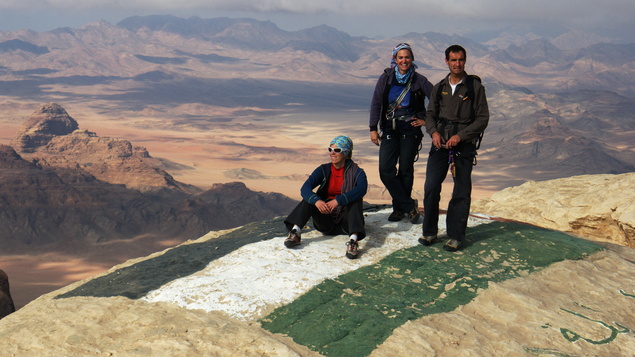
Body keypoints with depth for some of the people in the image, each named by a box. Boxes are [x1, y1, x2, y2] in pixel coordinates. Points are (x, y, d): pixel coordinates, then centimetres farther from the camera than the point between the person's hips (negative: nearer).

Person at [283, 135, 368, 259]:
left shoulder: (356, 172, -3)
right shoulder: (324, 170, 4)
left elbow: (361, 189, -27)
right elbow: (305, 188, -12)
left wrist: (338, 200, -41)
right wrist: (316, 200, -35)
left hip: (346, 221, -2)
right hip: (326, 223, 3)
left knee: (355, 200, -29)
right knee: (309, 198, -16)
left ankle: (353, 239, -48)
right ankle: (295, 232, -33)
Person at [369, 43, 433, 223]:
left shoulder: (419, 80, -2)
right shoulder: (386, 78, 2)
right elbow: (376, 103, 3)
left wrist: (426, 120, 0)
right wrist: (373, 129, -2)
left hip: (410, 129, -2)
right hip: (389, 129, 2)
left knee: (405, 170, 2)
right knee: (385, 170, -9)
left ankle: (399, 208, 18)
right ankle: (409, 205, 1)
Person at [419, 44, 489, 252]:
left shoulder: (475, 87, -1)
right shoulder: (440, 87, 12)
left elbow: (483, 118, -3)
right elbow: (430, 114, 17)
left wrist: (461, 135, -14)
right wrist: (434, 132, -5)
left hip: (464, 145, -3)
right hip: (440, 144, 3)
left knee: (461, 193, 2)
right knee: (431, 187, -3)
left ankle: (455, 236, 11)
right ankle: (429, 232, 10)